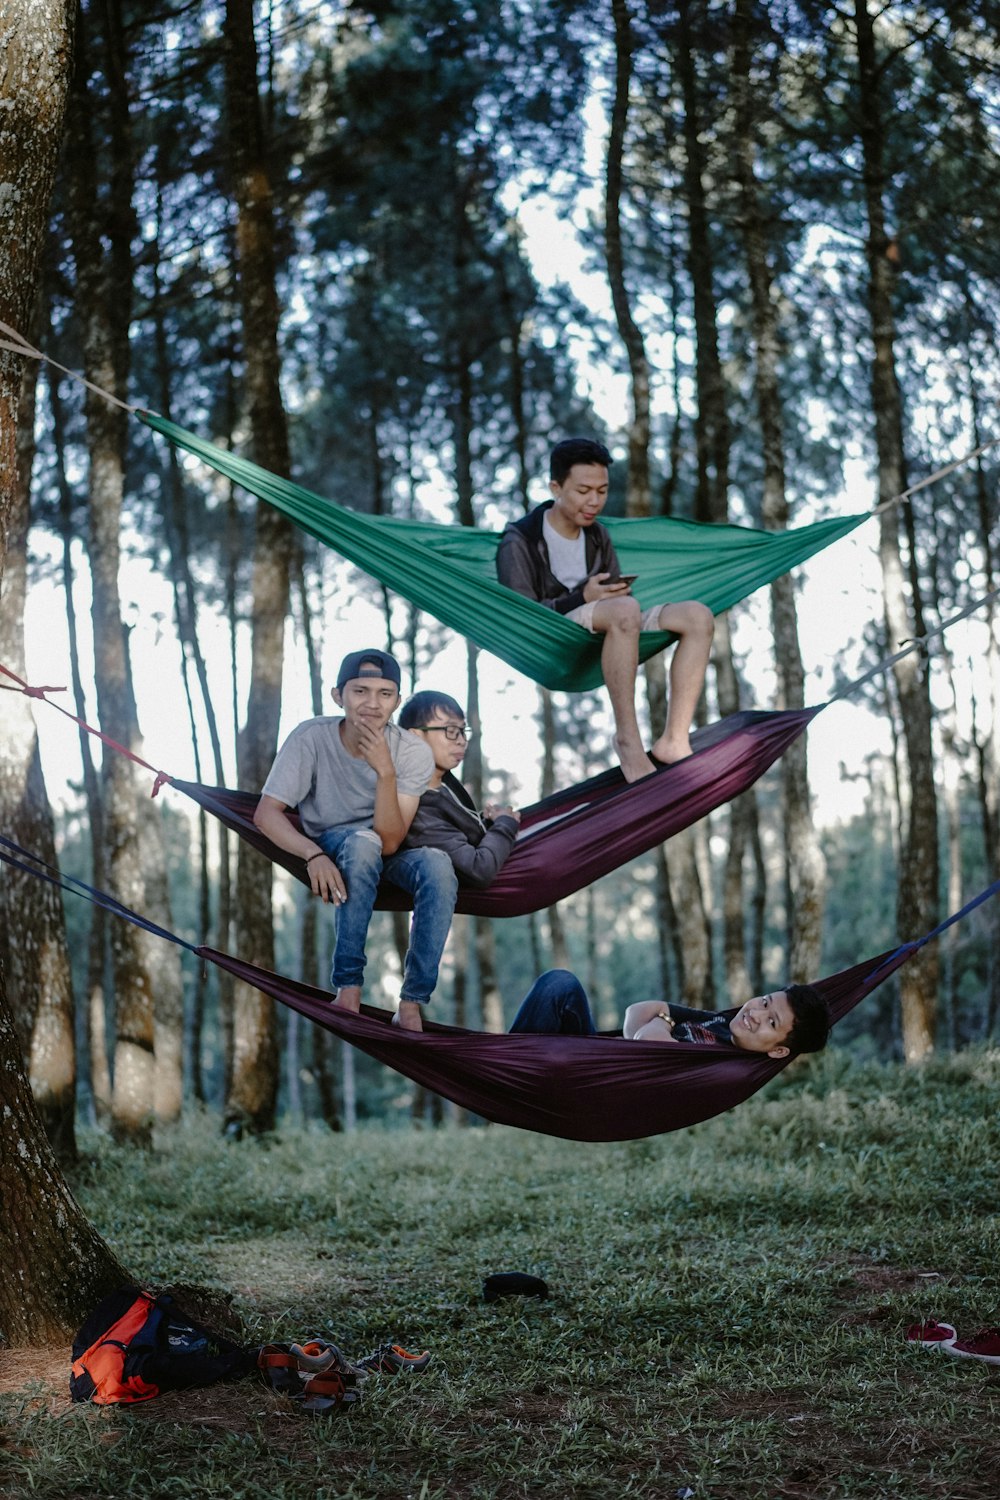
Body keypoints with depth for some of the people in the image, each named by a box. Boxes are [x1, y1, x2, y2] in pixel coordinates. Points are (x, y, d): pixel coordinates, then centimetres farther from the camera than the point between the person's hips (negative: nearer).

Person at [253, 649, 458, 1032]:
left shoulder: (414, 753, -18)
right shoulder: (311, 738, -20)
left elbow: (389, 841, -24)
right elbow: (266, 813, -21)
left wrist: (385, 772, -37)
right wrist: (314, 854, -38)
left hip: (389, 857, 2)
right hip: (332, 852, -1)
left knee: (437, 864, -32)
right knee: (362, 842, -37)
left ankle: (412, 1003, -26)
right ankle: (348, 985, -29)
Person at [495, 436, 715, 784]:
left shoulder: (598, 536, 18)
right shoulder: (519, 543, -3)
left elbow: (616, 597, 18)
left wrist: (619, 592, -7)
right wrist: (582, 598, -23)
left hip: (607, 635, 7)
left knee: (697, 615, -15)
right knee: (624, 610, -38)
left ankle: (674, 740, -24)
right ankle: (627, 739, -33)